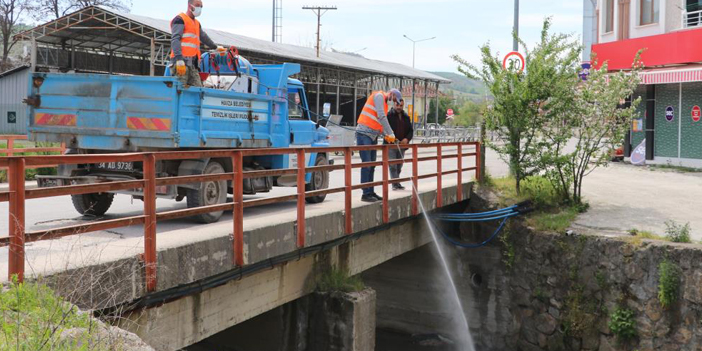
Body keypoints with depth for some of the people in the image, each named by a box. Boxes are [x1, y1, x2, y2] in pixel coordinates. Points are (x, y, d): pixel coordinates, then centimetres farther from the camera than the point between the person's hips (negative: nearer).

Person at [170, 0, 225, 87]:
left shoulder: (197, 23, 28)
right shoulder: (180, 19, 1)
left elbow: (204, 37, 45)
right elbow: (175, 39, -11)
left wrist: (215, 47, 59)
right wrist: (179, 59, -24)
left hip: (192, 63, 8)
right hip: (182, 62, -8)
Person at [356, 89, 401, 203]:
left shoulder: (384, 104, 21)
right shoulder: (379, 96, -7)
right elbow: (381, 117, -18)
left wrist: (386, 135, 3)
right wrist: (391, 134, -16)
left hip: (373, 136, 10)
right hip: (364, 134, -10)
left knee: (371, 166, 11)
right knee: (366, 164, -10)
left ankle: (371, 192, 17)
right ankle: (366, 194, -8)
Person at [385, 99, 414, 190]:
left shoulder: (406, 117, 12)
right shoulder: (389, 115, -4)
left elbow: (411, 130, 13)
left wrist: (407, 139, -6)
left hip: (402, 145, 5)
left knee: (399, 166, 11)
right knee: (393, 165, -11)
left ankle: (396, 184, 20)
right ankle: (395, 184, -12)